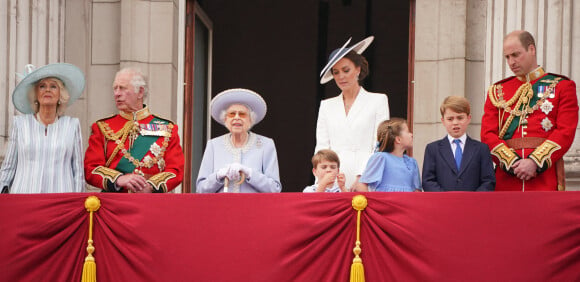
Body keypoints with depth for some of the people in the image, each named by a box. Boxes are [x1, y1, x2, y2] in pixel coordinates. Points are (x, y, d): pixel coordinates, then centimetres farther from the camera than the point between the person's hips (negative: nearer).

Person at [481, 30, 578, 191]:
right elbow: (488, 135, 6)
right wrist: (511, 163, -11)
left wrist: (535, 162, -15)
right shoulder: (497, 91, 16)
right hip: (506, 179, 2)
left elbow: (566, 132, -2)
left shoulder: (562, 86, 9)